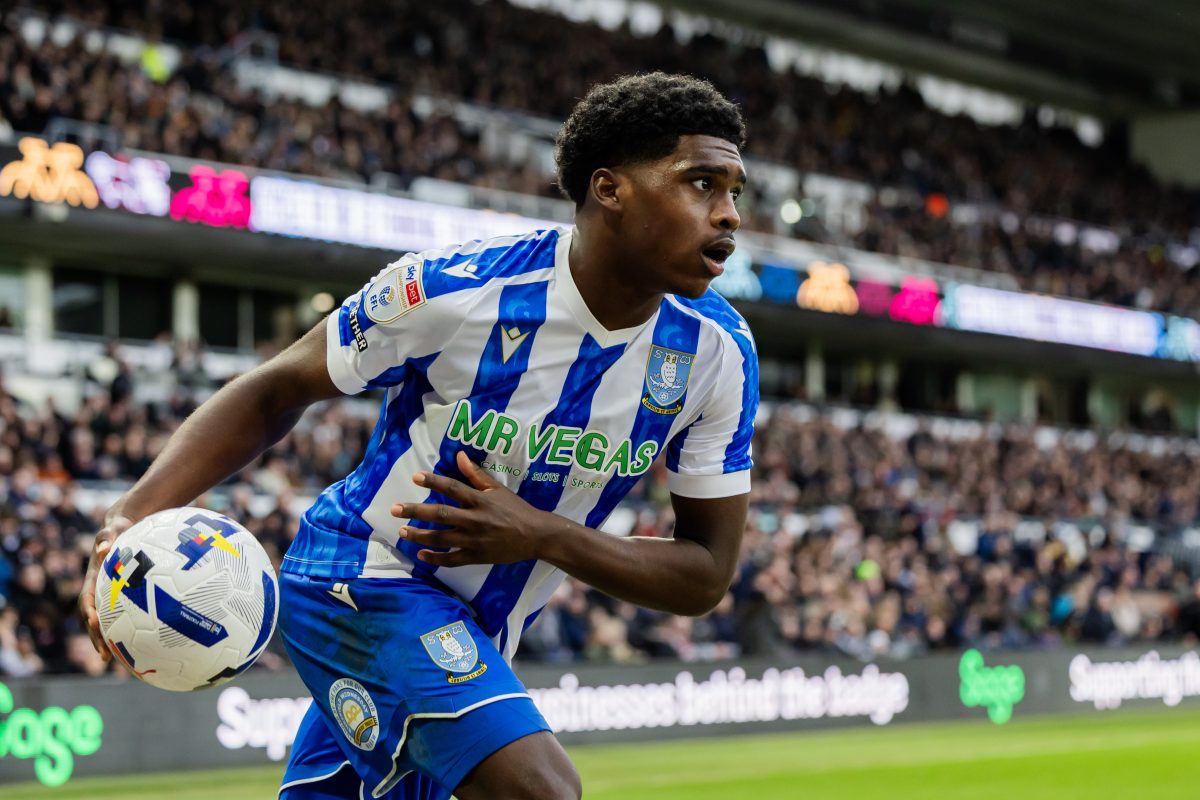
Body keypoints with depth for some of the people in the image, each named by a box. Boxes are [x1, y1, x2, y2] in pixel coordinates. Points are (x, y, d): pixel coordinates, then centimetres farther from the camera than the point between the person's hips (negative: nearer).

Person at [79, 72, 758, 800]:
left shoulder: (719, 351, -10)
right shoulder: (450, 291, -21)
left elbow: (708, 575, -7)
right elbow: (277, 391, -7)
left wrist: (542, 536, -23)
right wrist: (138, 513, -22)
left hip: (476, 641, 6)